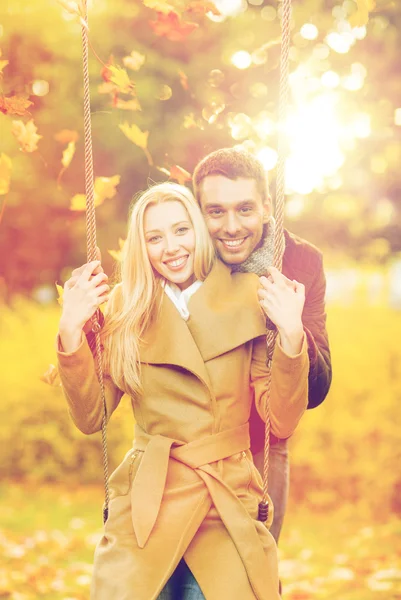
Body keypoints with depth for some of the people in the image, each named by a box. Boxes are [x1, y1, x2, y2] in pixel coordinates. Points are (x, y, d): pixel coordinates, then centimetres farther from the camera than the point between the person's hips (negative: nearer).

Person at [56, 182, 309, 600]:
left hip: (229, 505, 0)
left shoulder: (247, 301, 1)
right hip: (146, 503, 0)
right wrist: (71, 331, -11)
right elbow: (90, 418, 0)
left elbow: (281, 423, -2)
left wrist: (290, 336, -15)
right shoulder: (126, 309, 3)